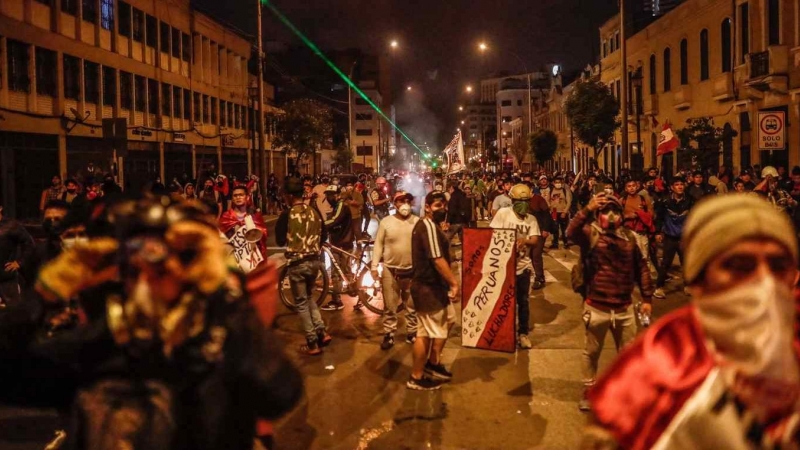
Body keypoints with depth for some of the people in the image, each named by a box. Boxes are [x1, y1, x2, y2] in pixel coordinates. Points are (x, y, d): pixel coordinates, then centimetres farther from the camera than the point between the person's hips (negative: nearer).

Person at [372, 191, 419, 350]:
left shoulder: (418, 222, -2)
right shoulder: (386, 222, -3)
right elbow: (378, 244, 0)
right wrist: (374, 266, -4)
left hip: (412, 270, 1)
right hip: (390, 270, -1)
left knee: (412, 305, 13)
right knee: (390, 305, 9)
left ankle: (412, 333, 27)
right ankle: (389, 334, 20)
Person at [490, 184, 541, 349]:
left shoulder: (531, 219, 4)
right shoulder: (503, 213, -6)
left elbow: (535, 241, -7)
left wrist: (525, 241, -29)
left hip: (523, 264, 3)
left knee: (524, 301, 8)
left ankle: (523, 333, 21)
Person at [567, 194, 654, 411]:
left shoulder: (629, 237, 5)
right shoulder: (590, 233, -6)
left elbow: (641, 268, 10)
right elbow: (571, 232, -29)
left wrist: (647, 298, 8)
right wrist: (587, 210, -38)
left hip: (624, 308, 3)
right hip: (596, 307, -3)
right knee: (592, 351, 13)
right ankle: (588, 390, 30)